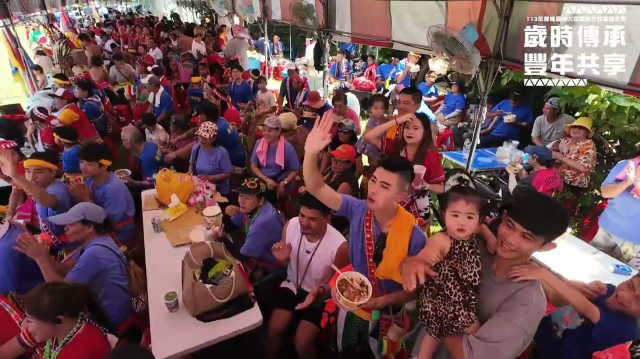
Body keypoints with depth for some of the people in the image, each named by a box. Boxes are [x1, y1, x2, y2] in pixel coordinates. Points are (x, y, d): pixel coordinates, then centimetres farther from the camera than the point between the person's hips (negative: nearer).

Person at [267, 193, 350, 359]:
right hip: (293, 285, 3)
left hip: (321, 295, -3)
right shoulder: (291, 225, -20)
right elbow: (285, 262, -1)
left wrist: (320, 290, -31)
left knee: (302, 342, -12)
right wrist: (282, 259, -24)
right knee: (273, 330, -8)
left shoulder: (339, 245, -31)